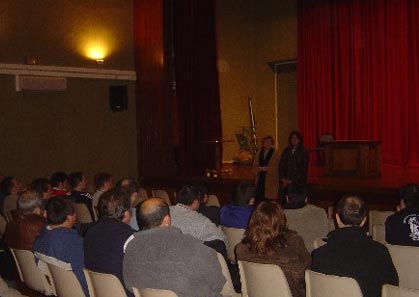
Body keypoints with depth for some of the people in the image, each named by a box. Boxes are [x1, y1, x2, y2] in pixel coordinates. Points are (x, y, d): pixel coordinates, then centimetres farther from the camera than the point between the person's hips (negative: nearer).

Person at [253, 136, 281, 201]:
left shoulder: (275, 154, 1)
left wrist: (267, 169, -15)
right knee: (259, 198, -1)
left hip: (271, 181, -4)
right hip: (260, 179, 4)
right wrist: (259, 168, -5)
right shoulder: (259, 153, 17)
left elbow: (277, 167, -5)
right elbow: (254, 166, 16)